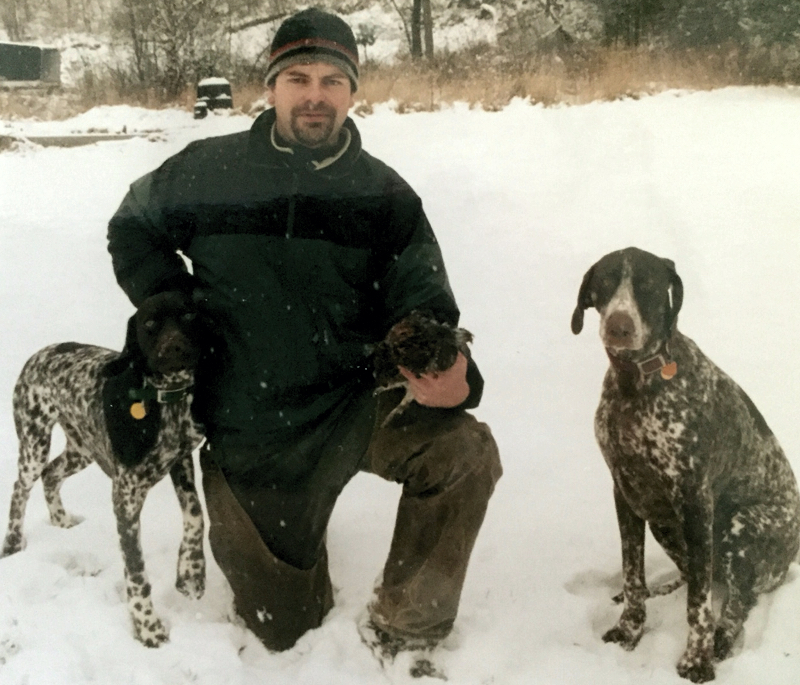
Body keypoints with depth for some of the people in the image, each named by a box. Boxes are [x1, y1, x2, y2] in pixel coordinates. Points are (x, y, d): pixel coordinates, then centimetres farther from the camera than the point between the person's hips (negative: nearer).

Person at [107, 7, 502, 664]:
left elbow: (424, 311, -7)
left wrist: (450, 378, -29)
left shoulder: (385, 195, -4)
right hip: (247, 433, 0)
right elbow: (133, 230, 13)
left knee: (465, 452, -28)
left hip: (357, 405, 0)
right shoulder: (207, 171, -5)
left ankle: (402, 632, -4)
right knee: (287, 630, 8)